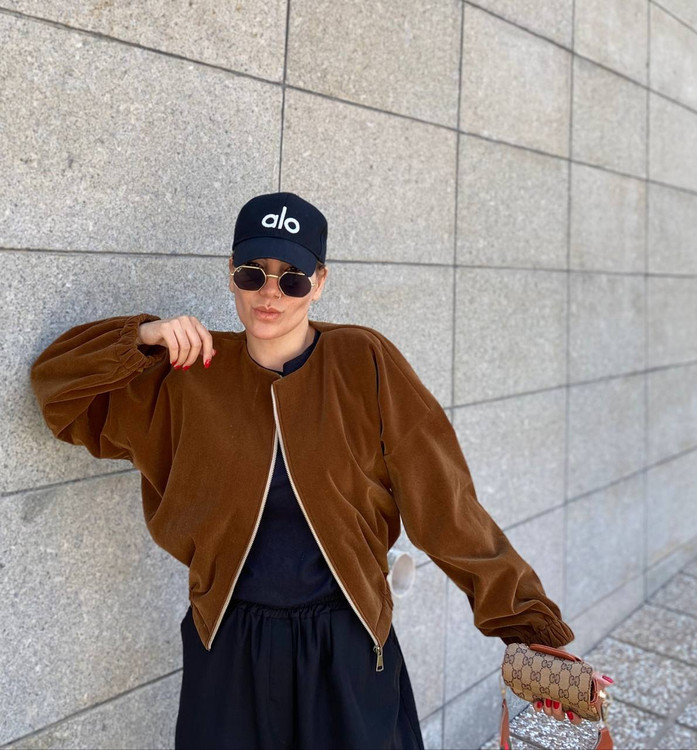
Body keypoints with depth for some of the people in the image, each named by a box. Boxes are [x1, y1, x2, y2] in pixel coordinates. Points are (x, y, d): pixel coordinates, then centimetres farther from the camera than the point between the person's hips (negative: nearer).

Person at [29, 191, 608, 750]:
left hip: (349, 647, -1)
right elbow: (58, 384, 3)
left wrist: (531, 623, -13)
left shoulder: (364, 362, -11)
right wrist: (143, 338, -14)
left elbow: (442, 501, -12)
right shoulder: (193, 373, -4)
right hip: (230, 647, 2)